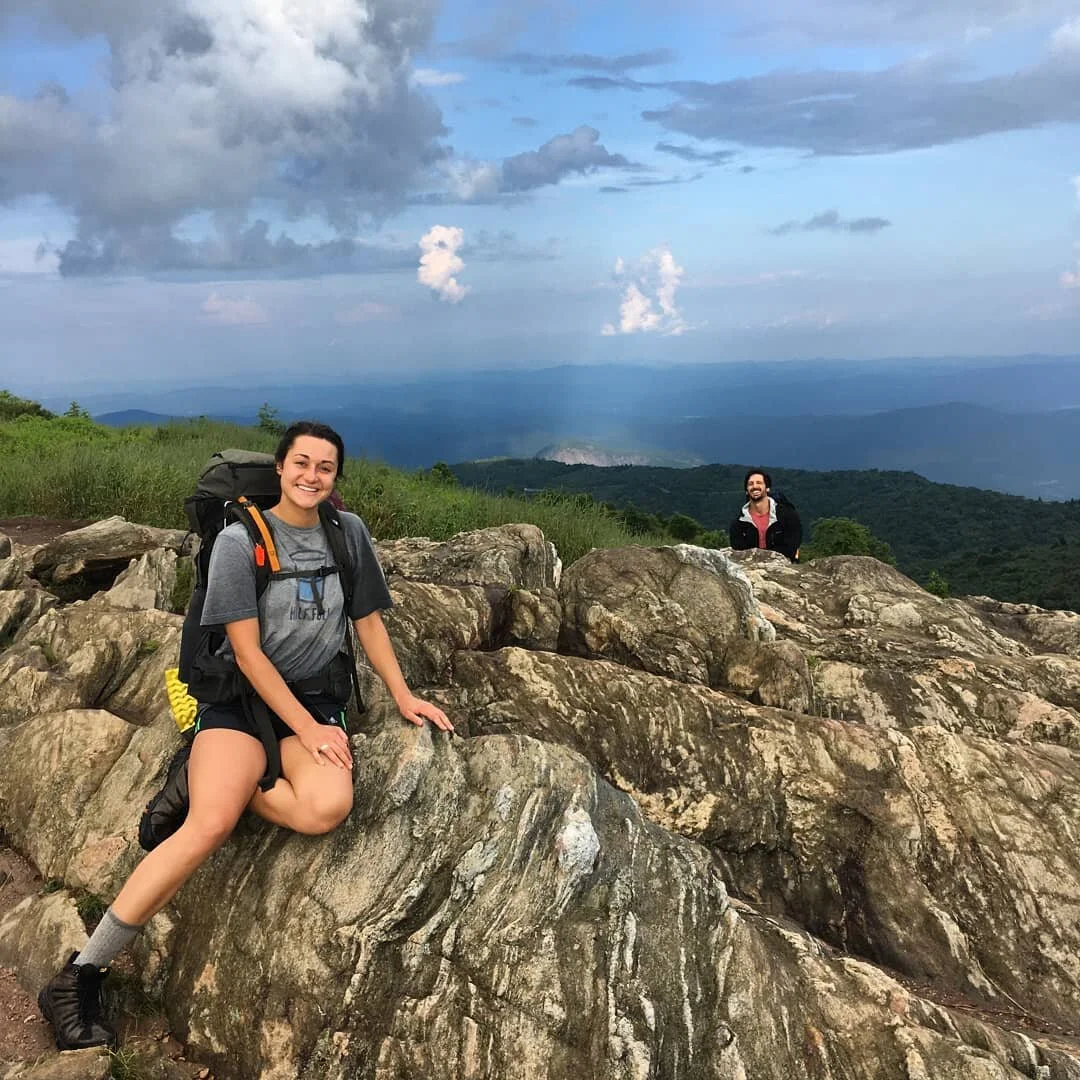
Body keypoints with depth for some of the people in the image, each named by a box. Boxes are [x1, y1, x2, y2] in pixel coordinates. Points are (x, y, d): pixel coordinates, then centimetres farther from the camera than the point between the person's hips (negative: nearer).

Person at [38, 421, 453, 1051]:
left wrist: (404, 697, 10)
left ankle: (207, 782, -6)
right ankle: (80, 978, -13)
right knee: (208, 828, -27)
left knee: (328, 807, -29)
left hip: (317, 697, 3)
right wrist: (308, 730, -13)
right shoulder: (240, 539, -6)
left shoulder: (348, 532, 6)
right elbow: (248, 652, -9)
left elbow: (369, 621, 15)